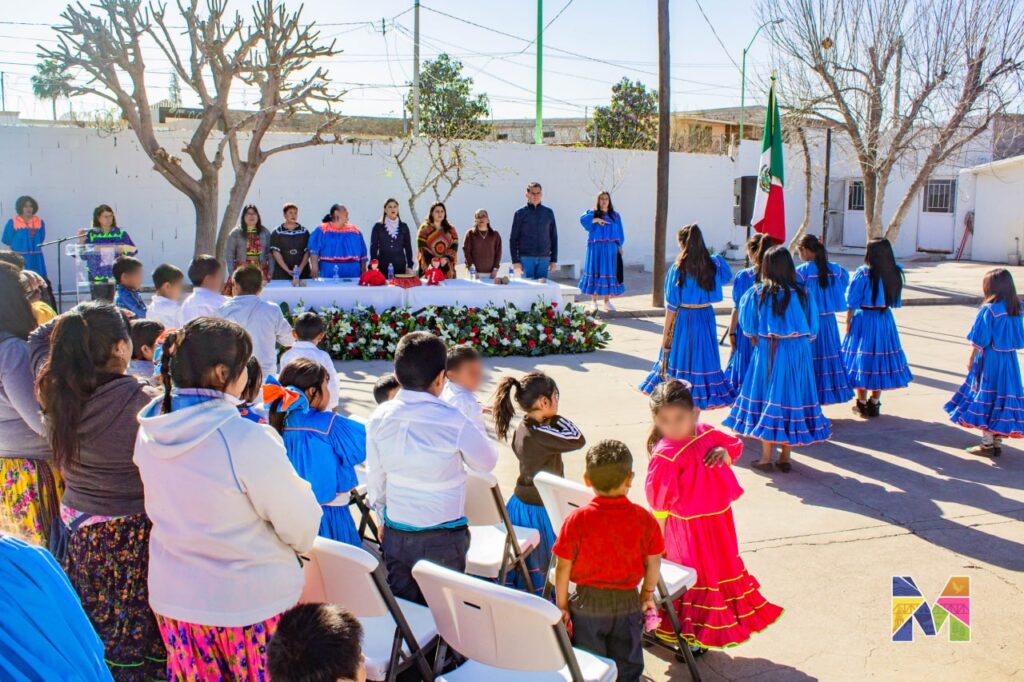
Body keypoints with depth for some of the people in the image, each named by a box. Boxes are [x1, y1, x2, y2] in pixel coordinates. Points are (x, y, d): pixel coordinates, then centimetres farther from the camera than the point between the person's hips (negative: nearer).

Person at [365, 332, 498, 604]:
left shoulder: (380, 417, -5)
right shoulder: (453, 421, -19)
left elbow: (375, 474, 6)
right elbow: (487, 461, -3)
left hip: (395, 535, 4)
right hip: (442, 539, -4)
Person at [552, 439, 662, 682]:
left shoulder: (576, 520, -17)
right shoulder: (644, 519, -13)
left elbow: (563, 567, -11)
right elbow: (653, 564, -4)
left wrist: (562, 604, 2)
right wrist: (647, 594, 14)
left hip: (587, 603, -1)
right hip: (628, 602, 1)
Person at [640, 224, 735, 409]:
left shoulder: (678, 268, -11)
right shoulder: (713, 265, -1)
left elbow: (672, 305, -9)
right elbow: (727, 277, 24)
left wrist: (666, 333, -3)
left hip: (682, 320, -4)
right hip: (706, 319, 4)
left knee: (679, 360, 8)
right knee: (701, 360, 10)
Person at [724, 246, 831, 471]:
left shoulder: (757, 293, -5)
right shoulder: (802, 292, -2)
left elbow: (748, 327, 3)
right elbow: (813, 328, 4)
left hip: (768, 351, -1)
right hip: (799, 352, 1)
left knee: (767, 400, 7)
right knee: (793, 398, 9)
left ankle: (766, 458, 9)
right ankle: (785, 458, 15)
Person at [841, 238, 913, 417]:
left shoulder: (862, 273, -14)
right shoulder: (895, 273, 0)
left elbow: (852, 302, -11)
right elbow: (896, 302, 8)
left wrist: (848, 322, -4)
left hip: (863, 319, -4)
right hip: (885, 320, 4)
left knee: (861, 360, 6)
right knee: (880, 359, 12)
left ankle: (862, 404, 11)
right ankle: (875, 403, 18)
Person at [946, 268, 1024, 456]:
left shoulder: (989, 310, -16)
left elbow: (979, 340, -13)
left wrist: (971, 359, -3)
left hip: (990, 359, -6)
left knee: (986, 399, 2)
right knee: (1004, 399, 12)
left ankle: (987, 443, 6)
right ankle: (998, 442, 18)